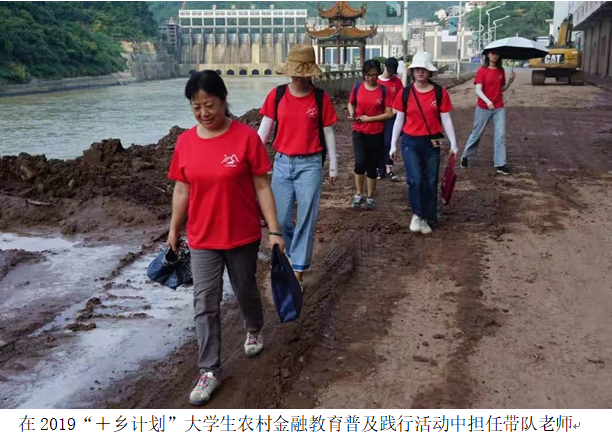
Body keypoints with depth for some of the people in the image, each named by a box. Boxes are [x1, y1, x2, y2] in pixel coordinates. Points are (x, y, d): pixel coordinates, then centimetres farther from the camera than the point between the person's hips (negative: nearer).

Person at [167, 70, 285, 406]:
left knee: (245, 291, 18)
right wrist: (173, 232, 11)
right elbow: (182, 191, 5)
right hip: (202, 239, 2)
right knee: (205, 305, 3)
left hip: (243, 235, -2)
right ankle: (209, 372, 14)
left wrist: (274, 231, -12)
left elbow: (261, 186, -10)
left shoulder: (246, 137, -14)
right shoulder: (185, 142, -4)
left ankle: (254, 329, 50)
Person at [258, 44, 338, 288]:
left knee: (306, 220, 0)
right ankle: (296, 254, 35)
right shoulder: (277, 95, -1)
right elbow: (264, 129, 2)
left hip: (310, 165, -2)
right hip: (282, 163, 2)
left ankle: (298, 271, 10)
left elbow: (328, 132, 3)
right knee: (280, 219, 8)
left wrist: (333, 164, 5)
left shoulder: (320, 98, -4)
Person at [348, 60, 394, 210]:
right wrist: (352, 113, -6)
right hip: (359, 133, 1)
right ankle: (358, 194, 4)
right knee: (360, 162, -15)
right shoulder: (357, 87, 0)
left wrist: (369, 118, -14)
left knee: (372, 166, 7)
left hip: (377, 134, 0)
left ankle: (370, 197, 23)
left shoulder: (384, 90, -5)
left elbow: (389, 114, -6)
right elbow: (351, 104, 16)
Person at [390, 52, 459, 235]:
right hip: (410, 142, -1)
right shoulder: (405, 93, -3)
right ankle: (417, 214, 3)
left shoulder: (440, 93, -4)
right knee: (415, 180, -16)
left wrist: (453, 143, -3)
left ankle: (426, 218, 22)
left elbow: (446, 119, 0)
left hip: (432, 143, 1)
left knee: (431, 182, 7)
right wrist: (393, 145, 3)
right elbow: (399, 120, 3)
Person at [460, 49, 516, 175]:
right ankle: (465, 156, 29)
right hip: (483, 108, -3)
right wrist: (487, 101, -31)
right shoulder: (482, 71, -8)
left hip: (499, 108, 3)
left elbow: (502, 89, 13)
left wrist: (510, 81, -5)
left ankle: (500, 164, -2)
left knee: (500, 135, -4)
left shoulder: (501, 70, 6)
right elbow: (478, 91, -15)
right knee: (476, 134, 8)